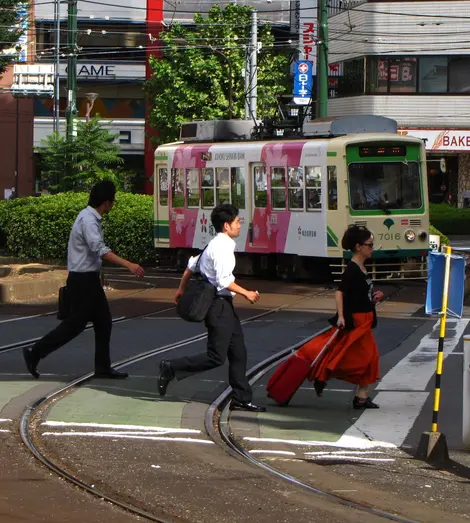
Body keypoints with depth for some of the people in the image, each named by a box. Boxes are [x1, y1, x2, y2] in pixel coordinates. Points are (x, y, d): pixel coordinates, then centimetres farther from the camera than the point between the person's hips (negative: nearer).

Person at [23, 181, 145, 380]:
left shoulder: (90, 217, 9)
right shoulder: (89, 221, -21)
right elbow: (100, 249, -36)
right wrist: (128, 264, -43)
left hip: (90, 279, 10)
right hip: (82, 280, -10)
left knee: (103, 322, 10)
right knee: (75, 324, -4)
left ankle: (103, 367, 16)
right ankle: (35, 353, 4)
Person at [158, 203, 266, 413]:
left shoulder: (215, 244, 13)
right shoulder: (222, 247, -17)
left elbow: (192, 265, 21)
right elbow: (224, 281, -23)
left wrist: (181, 289, 31)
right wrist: (246, 293, -13)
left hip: (223, 304, 11)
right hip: (219, 305, -11)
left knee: (238, 352, 11)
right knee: (216, 357, -8)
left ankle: (241, 399, 15)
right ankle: (171, 368, -1)